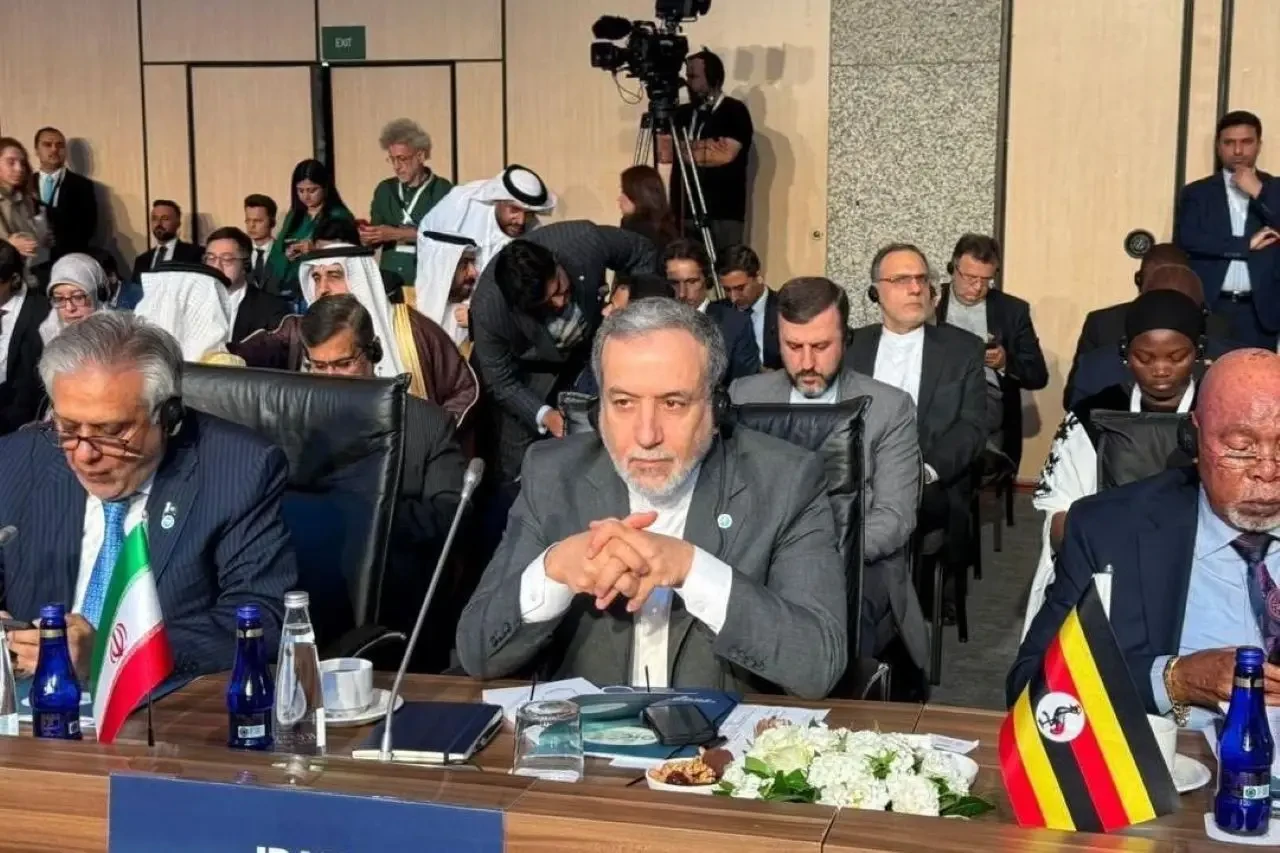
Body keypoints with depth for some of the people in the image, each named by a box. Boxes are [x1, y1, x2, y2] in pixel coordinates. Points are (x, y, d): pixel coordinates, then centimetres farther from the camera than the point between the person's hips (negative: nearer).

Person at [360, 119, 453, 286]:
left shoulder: (442, 189, -1)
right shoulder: (384, 190, 13)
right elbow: (375, 238, 14)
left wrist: (396, 234, -13)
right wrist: (367, 237, -8)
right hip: (390, 276, 3)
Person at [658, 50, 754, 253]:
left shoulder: (735, 111, -1)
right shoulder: (683, 113, 17)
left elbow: (725, 155, -14)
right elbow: (664, 153, 6)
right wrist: (704, 148, -7)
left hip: (722, 216, -5)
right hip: (684, 213, 5)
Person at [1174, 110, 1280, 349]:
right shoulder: (1196, 193, 9)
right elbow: (1185, 240, -6)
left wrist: (1259, 192, -9)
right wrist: (1246, 244, -9)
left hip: (1259, 312, 0)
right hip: (1208, 309, 0)